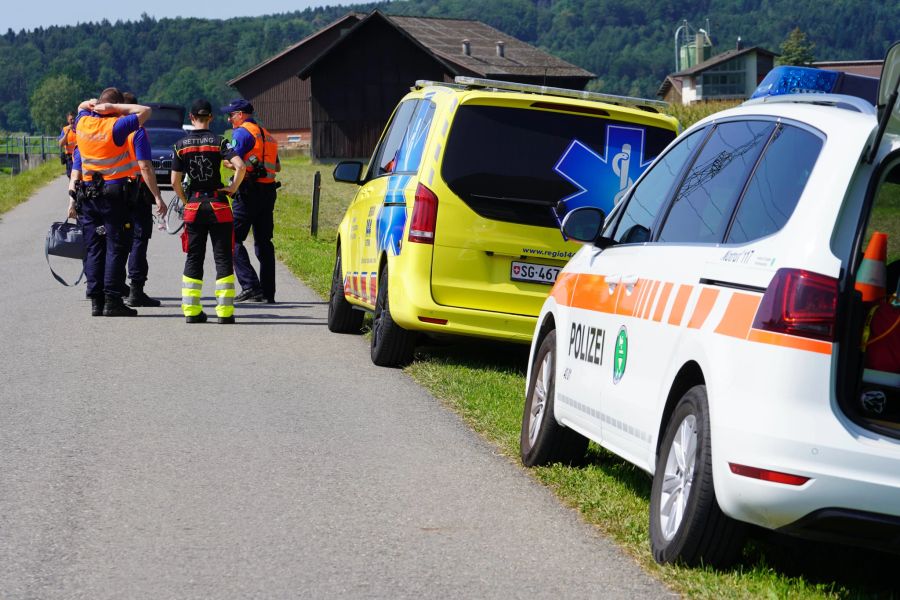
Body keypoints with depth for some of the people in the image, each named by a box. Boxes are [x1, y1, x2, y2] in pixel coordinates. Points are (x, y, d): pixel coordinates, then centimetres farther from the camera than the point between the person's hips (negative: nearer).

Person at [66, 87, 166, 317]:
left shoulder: (83, 123, 5)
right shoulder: (116, 126, -13)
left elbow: (82, 106, 28)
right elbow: (145, 111, -8)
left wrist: (95, 104, 8)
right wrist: (114, 107, -8)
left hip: (87, 193, 6)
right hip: (114, 193, -6)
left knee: (94, 249, 8)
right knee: (116, 248, -3)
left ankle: (96, 301, 7)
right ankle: (112, 300, -8)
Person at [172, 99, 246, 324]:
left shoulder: (181, 145, 1)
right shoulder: (219, 142, -5)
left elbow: (175, 181, 0)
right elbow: (240, 166, -20)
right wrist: (234, 187, -5)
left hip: (193, 205, 2)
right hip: (218, 204, -2)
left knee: (193, 258, 10)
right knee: (223, 258, 4)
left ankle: (191, 310, 6)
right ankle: (224, 311, 0)